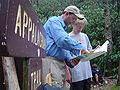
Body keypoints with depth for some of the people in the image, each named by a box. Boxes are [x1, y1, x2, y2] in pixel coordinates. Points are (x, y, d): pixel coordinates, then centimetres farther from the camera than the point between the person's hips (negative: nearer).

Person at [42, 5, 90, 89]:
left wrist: (70, 60, 6)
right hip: (50, 61, -10)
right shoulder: (54, 21, -1)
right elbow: (62, 40, -18)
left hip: (60, 63, 10)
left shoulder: (64, 28, 28)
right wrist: (81, 49, -18)